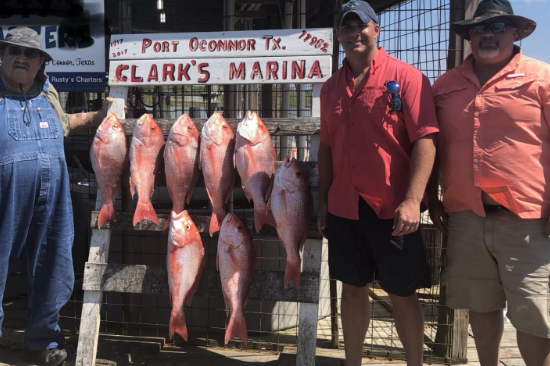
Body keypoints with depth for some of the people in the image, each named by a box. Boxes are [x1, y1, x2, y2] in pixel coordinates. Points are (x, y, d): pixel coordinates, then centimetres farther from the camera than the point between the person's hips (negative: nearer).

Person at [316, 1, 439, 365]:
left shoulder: (406, 76, -6)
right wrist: (323, 201, 11)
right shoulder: (331, 87, 10)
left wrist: (412, 201, -20)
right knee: (353, 288, 13)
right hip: (343, 208, 5)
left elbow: (425, 139, -12)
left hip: (392, 209, -4)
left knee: (403, 293, 7)